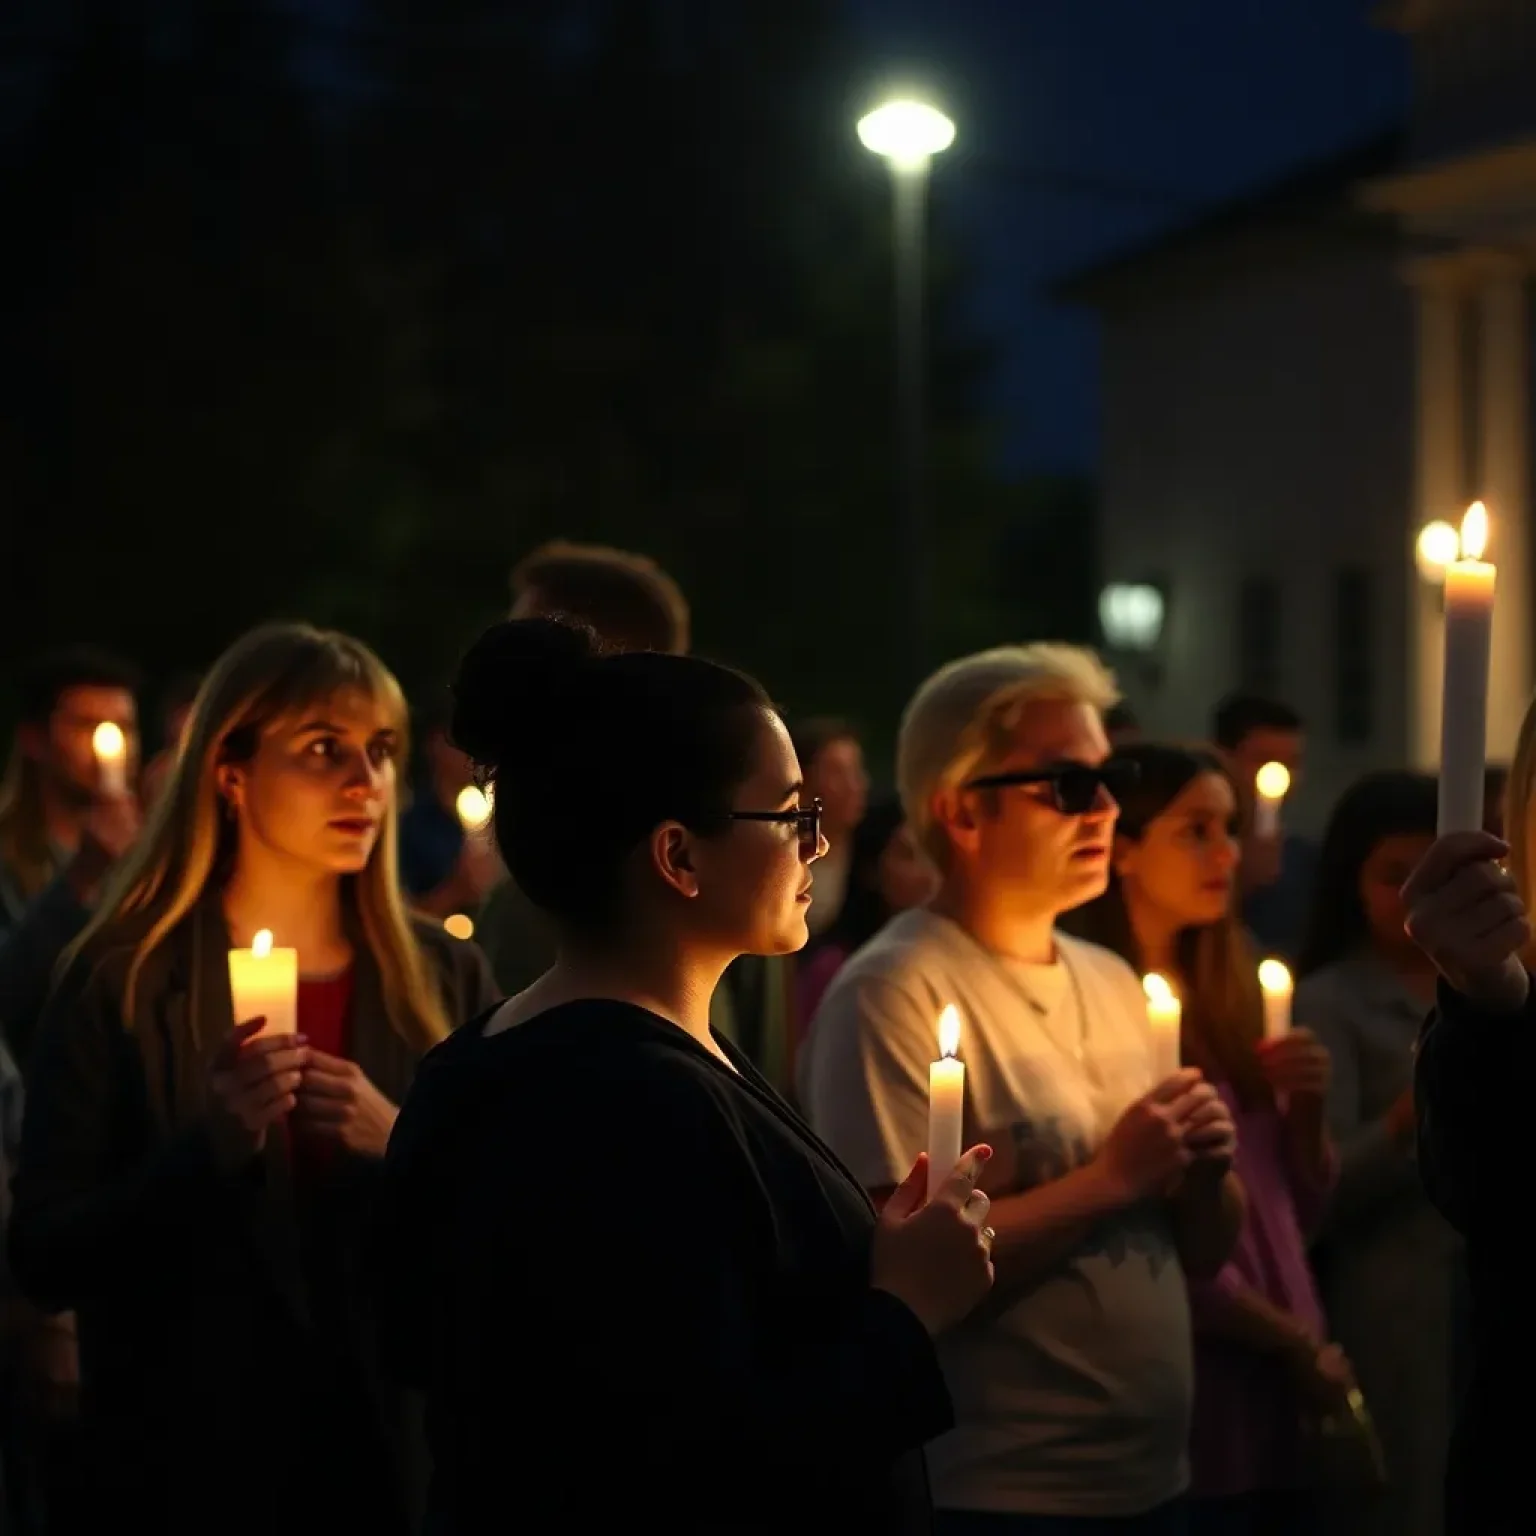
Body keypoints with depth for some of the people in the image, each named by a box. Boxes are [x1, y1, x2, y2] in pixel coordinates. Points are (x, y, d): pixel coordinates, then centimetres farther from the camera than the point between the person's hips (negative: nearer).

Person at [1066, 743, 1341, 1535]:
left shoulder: (1229, 995, 10)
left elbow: (1295, 1211, 13)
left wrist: (1305, 1111, -5)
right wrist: (1297, 1344, -10)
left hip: (1282, 1403, 7)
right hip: (1194, 1401, -7)